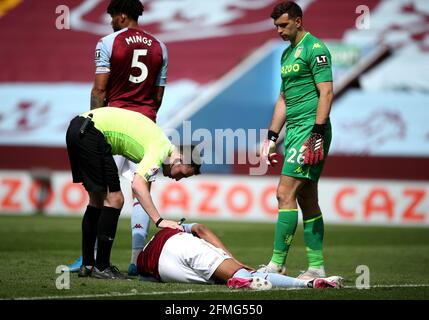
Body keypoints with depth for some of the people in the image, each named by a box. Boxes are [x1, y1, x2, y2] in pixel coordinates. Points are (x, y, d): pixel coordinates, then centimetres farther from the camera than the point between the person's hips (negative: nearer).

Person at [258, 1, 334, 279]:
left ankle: (277, 264, -12)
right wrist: (272, 137, 22)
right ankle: (317, 267, 10)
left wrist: (317, 134, -21)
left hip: (310, 130, -9)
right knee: (307, 200, 8)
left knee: (285, 193, -13)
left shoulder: (314, 48, -8)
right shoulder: (287, 53, 20)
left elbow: (326, 93, -15)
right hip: (294, 131, 9)